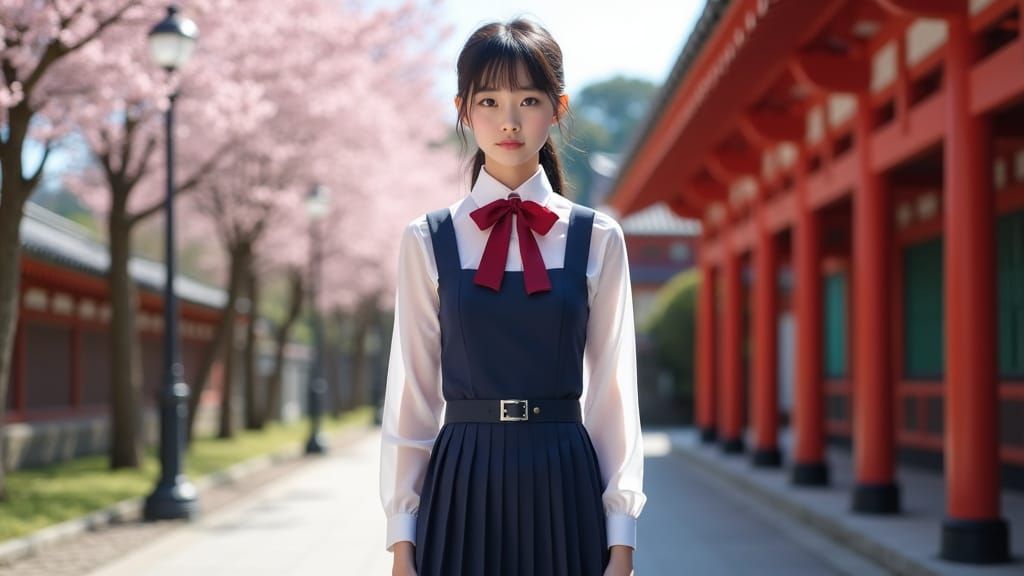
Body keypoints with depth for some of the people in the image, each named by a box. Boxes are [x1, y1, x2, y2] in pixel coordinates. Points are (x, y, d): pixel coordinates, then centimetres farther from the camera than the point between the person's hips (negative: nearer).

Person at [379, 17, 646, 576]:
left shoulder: (597, 240, 3)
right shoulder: (427, 241, 3)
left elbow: (613, 389, 2)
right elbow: (411, 390, 3)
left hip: (564, 487, 0)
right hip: (461, 486, 0)